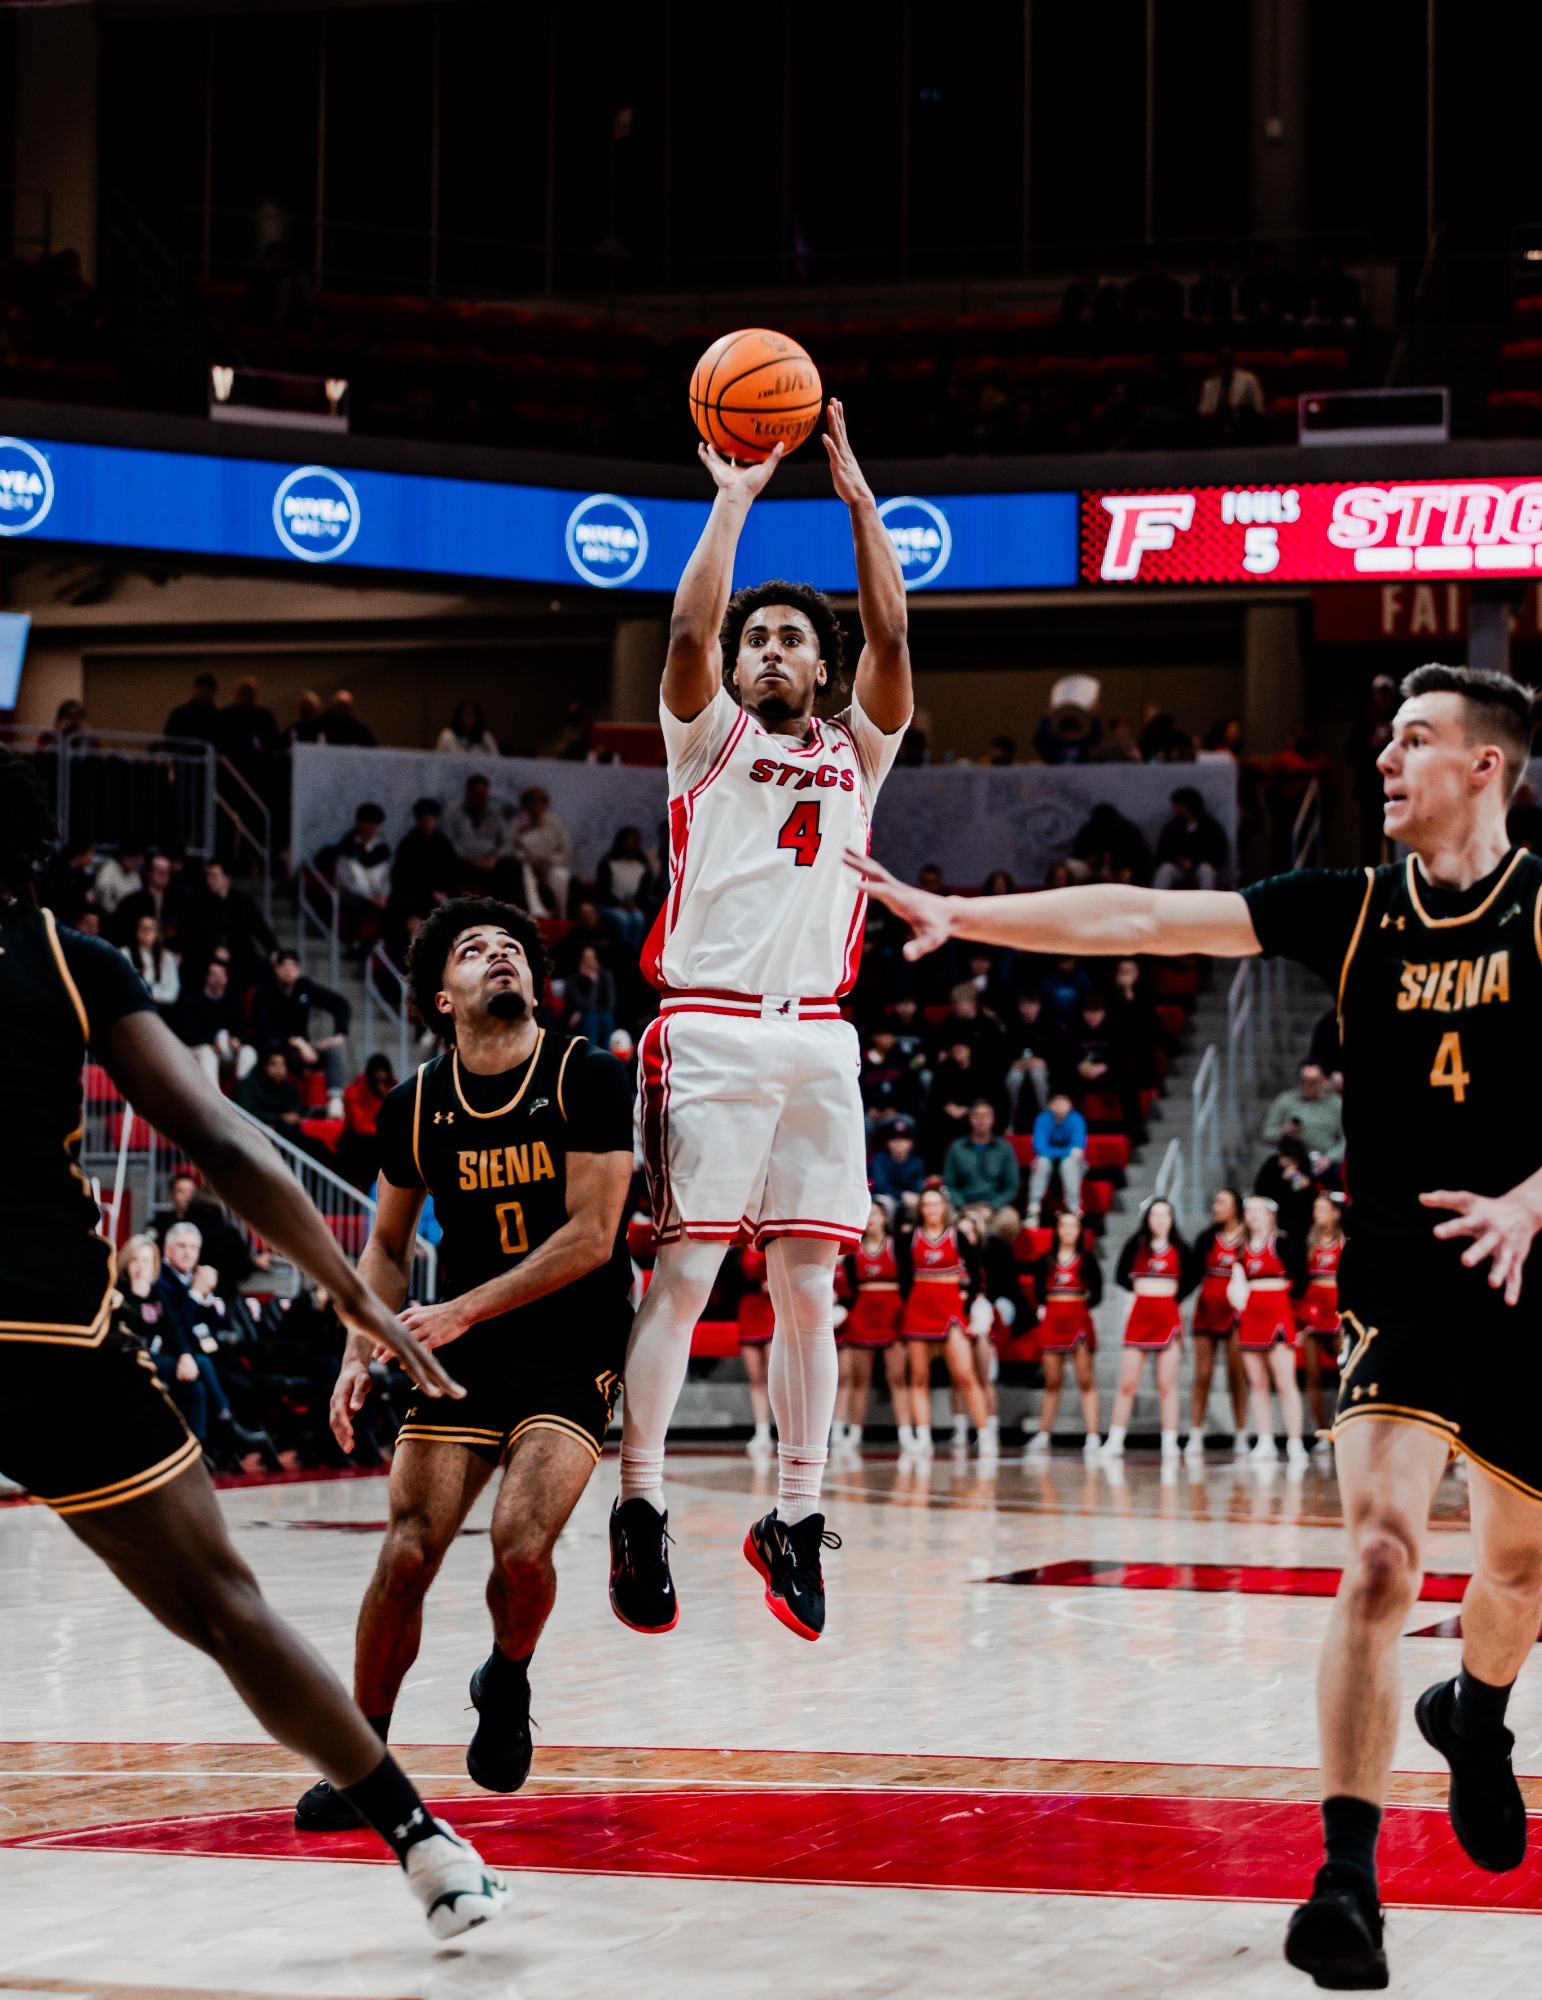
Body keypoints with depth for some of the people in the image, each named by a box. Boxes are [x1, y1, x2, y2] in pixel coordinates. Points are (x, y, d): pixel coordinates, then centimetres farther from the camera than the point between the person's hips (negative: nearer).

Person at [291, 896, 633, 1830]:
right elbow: (388, 1244, 15)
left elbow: (591, 1237, -14)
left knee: (521, 1543, -22)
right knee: (407, 1554, -9)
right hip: (462, 1356, 3)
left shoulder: (589, 1078, -10)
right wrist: (361, 1351, -1)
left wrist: (462, 1311, -19)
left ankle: (508, 1683, 11)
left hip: (573, 1355, -3)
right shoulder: (417, 1107, 1)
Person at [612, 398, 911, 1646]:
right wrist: (735, 496, -6)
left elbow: (893, 638, 3)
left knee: (808, 1284, 2)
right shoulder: (708, 739, 11)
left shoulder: (855, 754, 18)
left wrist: (858, 495, -1)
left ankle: (796, 1517, 8)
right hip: (710, 1032, -3)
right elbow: (689, 629, -7)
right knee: (682, 1270, -9)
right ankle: (640, 1506, -5)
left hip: (818, 1039, 3)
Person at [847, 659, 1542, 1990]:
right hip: (1402, 1287, 0)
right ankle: (1350, 1882, -19)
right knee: (1380, 1556, -18)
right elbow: (1148, 919, -4)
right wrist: (959, 914, -10)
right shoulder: (1355, 910, 1)